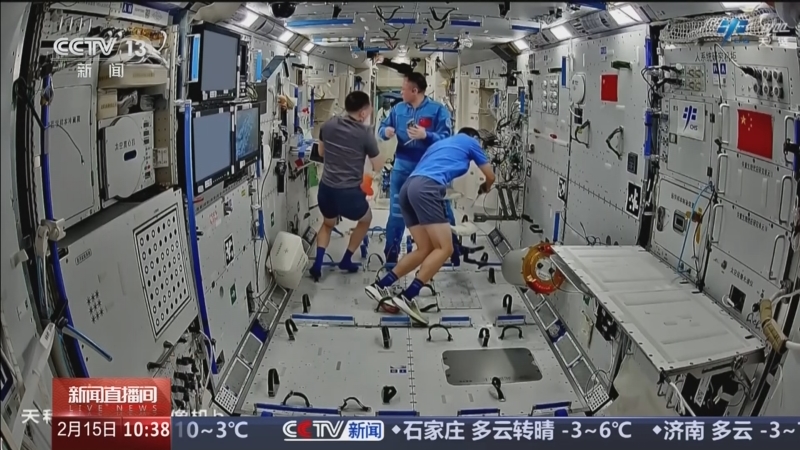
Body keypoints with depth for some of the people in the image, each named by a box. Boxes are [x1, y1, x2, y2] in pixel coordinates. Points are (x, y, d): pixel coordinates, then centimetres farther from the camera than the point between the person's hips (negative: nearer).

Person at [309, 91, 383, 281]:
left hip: (326, 189, 4)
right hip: (349, 192, -4)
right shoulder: (365, 133, -10)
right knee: (366, 220, 28)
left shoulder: (328, 125, 3)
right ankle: (346, 260, 30)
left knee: (328, 224, 32)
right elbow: (377, 167, 0)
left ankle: (317, 264, 16)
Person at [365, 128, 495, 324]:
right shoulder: (471, 142, 22)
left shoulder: (440, 143, 38)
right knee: (444, 248, -7)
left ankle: (380, 286, 8)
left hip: (409, 187, 8)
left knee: (425, 249, 11)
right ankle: (407, 297, -16)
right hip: (426, 188, -8)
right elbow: (490, 176, 29)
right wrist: (484, 188, 52)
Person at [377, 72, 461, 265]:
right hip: (402, 168, 3)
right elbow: (382, 128, 9)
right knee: (397, 212, 7)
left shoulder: (438, 110, -9)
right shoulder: (398, 109, 3)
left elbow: (446, 139, -15)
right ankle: (391, 254, 20)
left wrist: (426, 135, -30)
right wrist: (386, 131, -14)